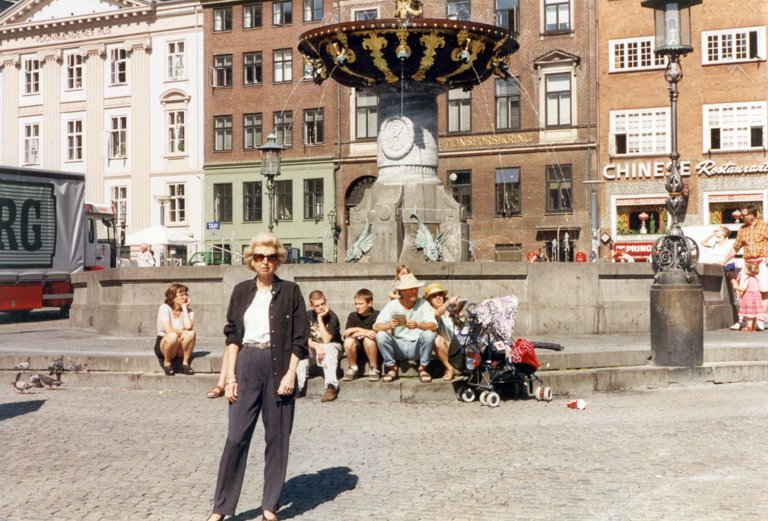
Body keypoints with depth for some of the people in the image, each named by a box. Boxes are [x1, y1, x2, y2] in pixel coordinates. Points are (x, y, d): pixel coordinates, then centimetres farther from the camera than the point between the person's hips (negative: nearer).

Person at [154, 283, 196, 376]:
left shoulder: (189, 311, 2)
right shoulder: (164, 308, -9)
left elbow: (189, 326, -21)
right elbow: (168, 330, -23)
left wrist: (184, 308, -14)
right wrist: (184, 332, -15)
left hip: (181, 348, 3)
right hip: (164, 344, -2)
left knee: (191, 334, -28)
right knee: (173, 336, -36)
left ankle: (185, 362, -12)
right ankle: (167, 363, -11)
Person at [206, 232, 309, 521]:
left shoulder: (290, 292, 2)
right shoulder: (241, 291, 8)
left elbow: (300, 338, 0)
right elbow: (232, 335, 7)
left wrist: (290, 373, -10)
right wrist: (230, 376, -1)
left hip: (279, 367, -1)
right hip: (247, 365, 1)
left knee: (277, 438, 5)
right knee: (236, 436, -1)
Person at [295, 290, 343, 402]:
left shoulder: (332, 317, -19)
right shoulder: (308, 315, -7)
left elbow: (326, 340, -27)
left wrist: (320, 318, -27)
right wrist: (316, 347, -29)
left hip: (332, 345, -4)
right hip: (314, 346, 4)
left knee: (330, 351, -39)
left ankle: (331, 386, -51)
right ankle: (297, 385, -31)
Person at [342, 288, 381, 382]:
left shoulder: (376, 315, -8)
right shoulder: (352, 316, 1)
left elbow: (376, 334, -19)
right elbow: (346, 335, -10)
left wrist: (357, 330, -16)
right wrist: (365, 332, -23)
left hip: (373, 347, -3)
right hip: (357, 347, 3)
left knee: (368, 340, -35)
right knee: (349, 341, -29)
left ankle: (374, 369, -15)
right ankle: (353, 369, -5)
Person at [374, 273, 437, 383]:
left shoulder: (423, 304, -6)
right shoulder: (392, 305, -5)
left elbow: (433, 325, -19)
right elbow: (376, 326, -14)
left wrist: (418, 325, -39)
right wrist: (389, 325, -37)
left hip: (417, 347, 0)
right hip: (398, 348, 1)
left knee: (429, 334, -28)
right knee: (381, 335, -25)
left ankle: (423, 368, -7)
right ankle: (391, 369, -5)